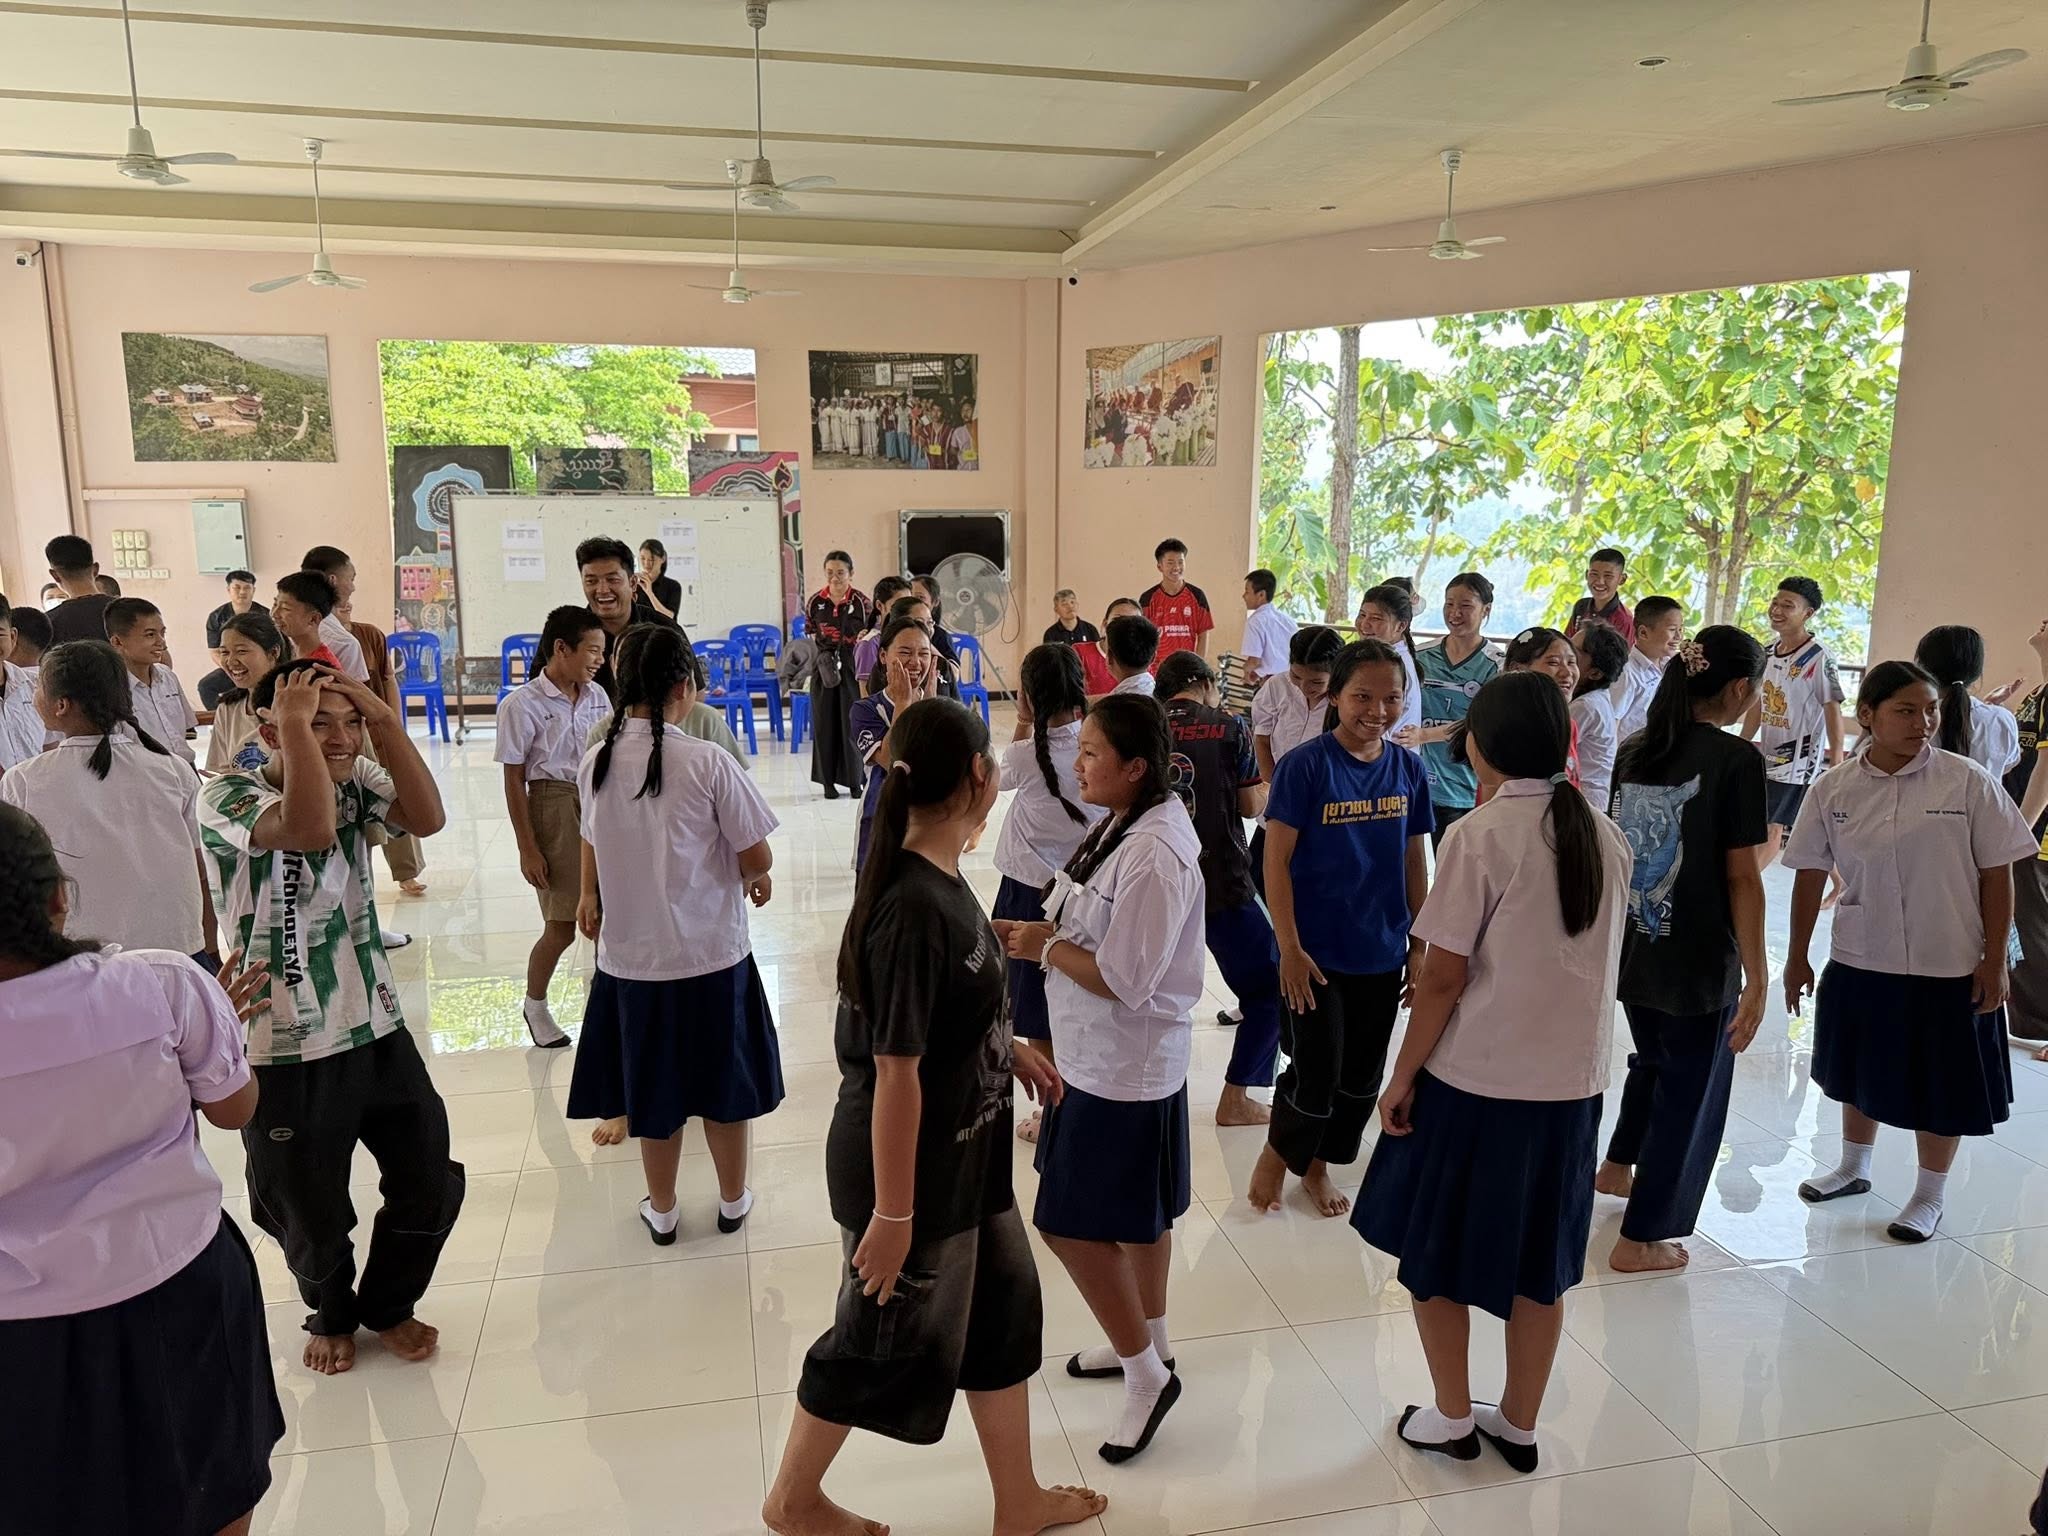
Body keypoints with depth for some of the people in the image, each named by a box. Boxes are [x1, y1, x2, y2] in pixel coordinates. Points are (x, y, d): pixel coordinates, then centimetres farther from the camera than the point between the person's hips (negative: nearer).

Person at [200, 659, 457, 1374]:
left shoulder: (357, 779, 0)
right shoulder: (225, 796, -17)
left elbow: (428, 817, -19)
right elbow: (309, 828, -38)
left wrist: (384, 718, -22)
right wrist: (296, 724, -29)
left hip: (379, 1028, 5)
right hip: (288, 1052, -5)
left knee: (431, 1184, 12)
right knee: (312, 1214, 14)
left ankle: (387, 1306, 39)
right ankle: (331, 1315, 45)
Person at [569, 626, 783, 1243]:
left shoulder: (596, 762, -4)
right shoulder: (707, 761, -17)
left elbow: (593, 848, 8)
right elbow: (756, 857, -13)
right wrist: (755, 878, 10)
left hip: (629, 955, 3)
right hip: (710, 953, -3)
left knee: (653, 1085, 18)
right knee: (723, 1078, 17)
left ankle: (661, 1211, 34)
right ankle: (733, 1200, 34)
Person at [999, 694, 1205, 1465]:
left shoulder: (1154, 856, -27)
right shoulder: (1123, 824, 3)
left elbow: (1123, 978, -27)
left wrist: (1044, 946, -14)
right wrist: (1038, 931, -4)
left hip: (1123, 1070, -9)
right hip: (1105, 1059, 9)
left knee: (1072, 1223, 1)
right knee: (1135, 1213, 23)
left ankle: (1145, 1373, 19)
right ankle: (1148, 1341, 42)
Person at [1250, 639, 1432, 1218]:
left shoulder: (1409, 769, 0)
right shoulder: (1305, 766, -15)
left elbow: (1414, 862, 8)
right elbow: (1276, 859, -13)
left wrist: (1420, 944, 8)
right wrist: (1290, 947, -15)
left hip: (1383, 954, 5)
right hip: (1316, 953, -5)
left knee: (1361, 1077, 16)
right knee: (1316, 1074, 2)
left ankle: (1317, 1165, 38)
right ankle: (1278, 1153, 31)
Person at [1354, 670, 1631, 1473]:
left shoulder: (1478, 836, -15)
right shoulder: (1605, 836, 2)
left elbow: (1443, 978, -15)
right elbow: (1594, 961, 7)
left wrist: (1402, 1075, -6)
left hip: (1474, 1077, -5)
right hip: (1571, 1077, 6)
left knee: (1436, 1251, 14)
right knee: (1539, 1259, 18)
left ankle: (1452, 1417, 26)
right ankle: (1519, 1425, 31)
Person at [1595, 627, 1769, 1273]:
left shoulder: (1634, 750, 3)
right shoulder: (1736, 760, -15)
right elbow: (1741, 877, -16)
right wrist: (1756, 977, -12)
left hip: (1634, 947, 6)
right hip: (1698, 960, -6)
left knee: (1654, 1059, 30)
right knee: (1689, 1091, 10)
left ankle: (1617, 1165, 46)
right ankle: (1641, 1238, 18)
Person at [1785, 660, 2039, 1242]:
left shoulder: (1969, 783, -11)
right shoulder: (1833, 789, -6)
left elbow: (1997, 874, -6)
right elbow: (1810, 875, 1)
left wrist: (1994, 960, -6)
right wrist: (1797, 957, 5)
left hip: (1948, 968, -2)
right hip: (1859, 961, 2)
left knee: (1941, 1085, 11)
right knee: (1861, 1073, 20)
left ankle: (1930, 1195, 32)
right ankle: (1854, 1167, 43)